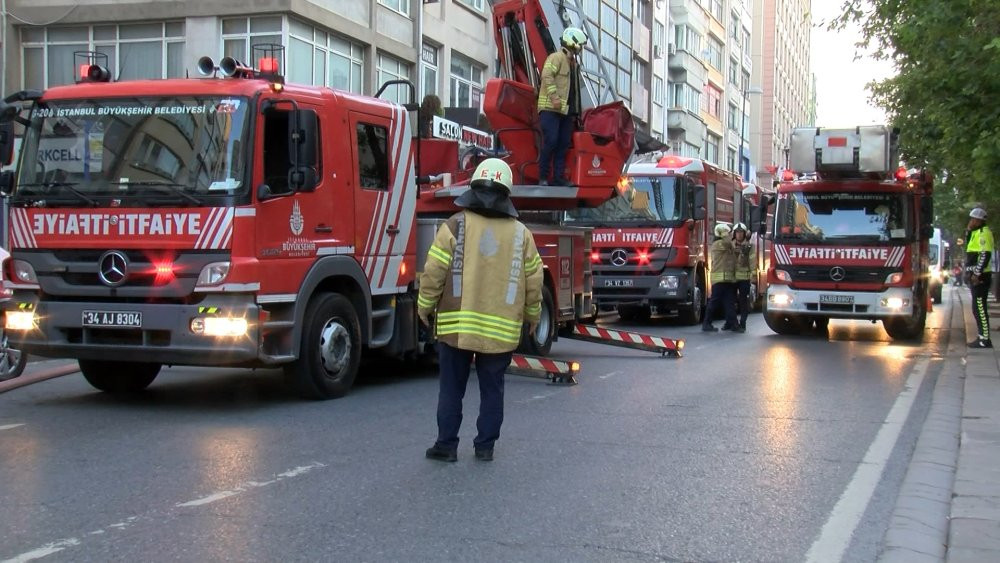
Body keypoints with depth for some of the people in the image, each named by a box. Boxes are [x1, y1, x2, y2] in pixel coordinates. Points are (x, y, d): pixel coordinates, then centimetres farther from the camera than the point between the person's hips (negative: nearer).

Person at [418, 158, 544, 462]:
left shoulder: (455, 225, -5)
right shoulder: (520, 233, 3)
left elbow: (434, 272, -7)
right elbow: (534, 280, 8)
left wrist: (425, 306, 8)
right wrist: (532, 315, 23)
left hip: (456, 325, -2)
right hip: (502, 330, 2)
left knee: (451, 388, 7)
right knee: (492, 388, 12)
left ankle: (447, 445, 10)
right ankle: (485, 445, 15)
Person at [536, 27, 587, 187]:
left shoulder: (574, 63, 23)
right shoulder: (556, 57, -6)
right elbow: (547, 76, -19)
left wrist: (575, 111, 20)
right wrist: (554, 97, -26)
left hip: (566, 111, 9)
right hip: (550, 109, -9)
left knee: (563, 144, 5)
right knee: (551, 141, -13)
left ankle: (558, 178, 6)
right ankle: (543, 177, -7)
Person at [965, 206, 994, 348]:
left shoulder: (983, 233, -13)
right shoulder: (975, 233, 19)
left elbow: (985, 255, -21)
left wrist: (977, 273, -23)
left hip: (980, 277, -11)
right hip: (975, 276, 11)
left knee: (979, 308, -11)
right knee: (977, 308, 12)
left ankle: (985, 340, -10)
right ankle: (982, 337, 17)